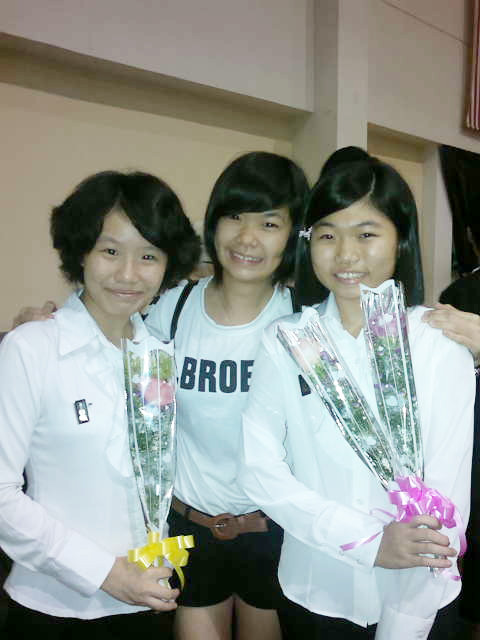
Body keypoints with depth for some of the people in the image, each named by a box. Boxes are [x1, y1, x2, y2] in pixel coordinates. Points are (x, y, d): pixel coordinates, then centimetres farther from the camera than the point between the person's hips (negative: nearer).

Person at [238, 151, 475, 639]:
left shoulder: (441, 342, -11)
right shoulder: (284, 342, -10)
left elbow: (446, 490, -12)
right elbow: (258, 470, -12)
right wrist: (368, 540, -20)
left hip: (421, 599, 0)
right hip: (315, 593, 1)